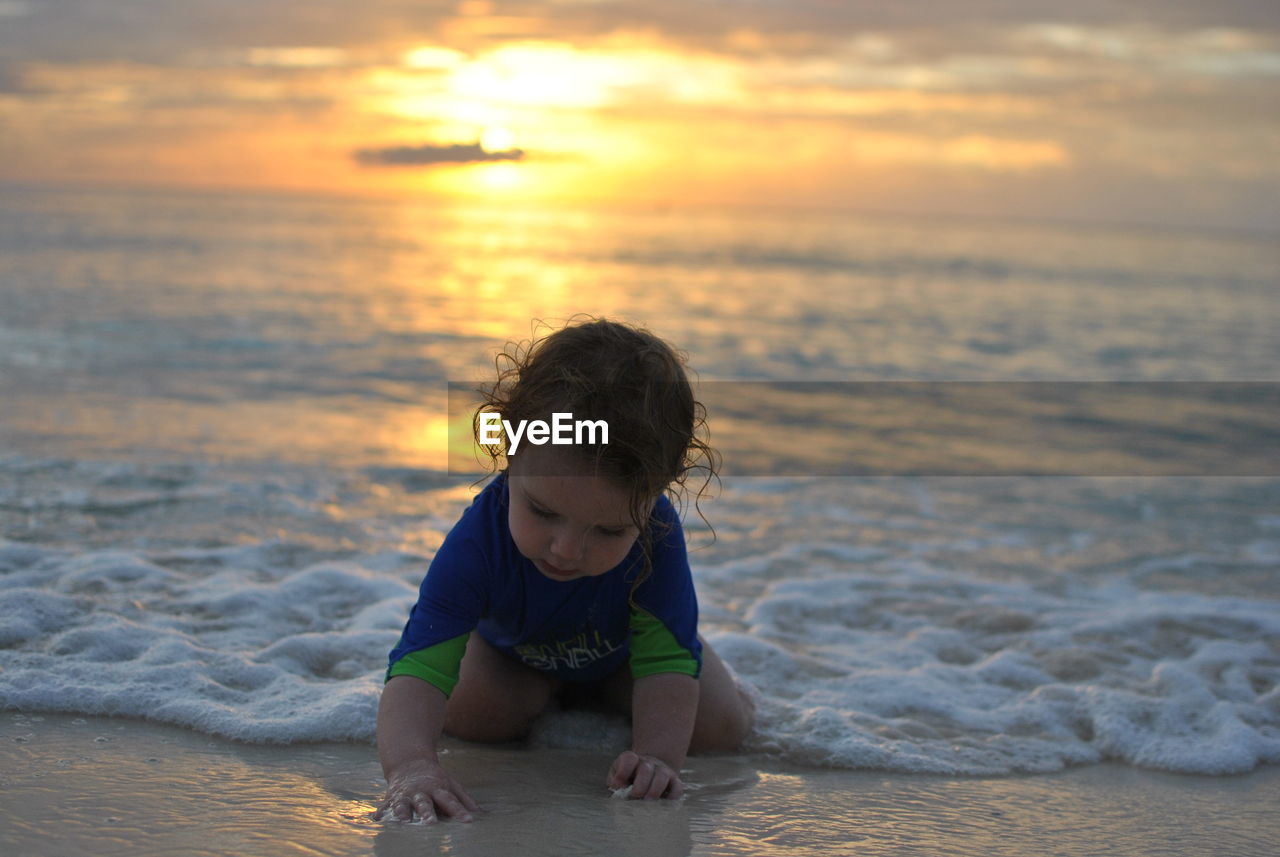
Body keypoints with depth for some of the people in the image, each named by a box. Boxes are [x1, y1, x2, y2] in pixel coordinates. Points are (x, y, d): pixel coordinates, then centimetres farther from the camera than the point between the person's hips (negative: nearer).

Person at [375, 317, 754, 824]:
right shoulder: (478, 543, -45)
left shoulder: (656, 536, -43)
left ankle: (602, 690, 20)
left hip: (622, 648, 0)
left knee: (721, 727, -13)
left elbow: (668, 662, -39)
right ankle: (556, 692, 11)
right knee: (469, 716, -25)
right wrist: (409, 764, -72)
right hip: (514, 649, 0)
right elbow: (419, 668, -53)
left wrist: (657, 755, -56)